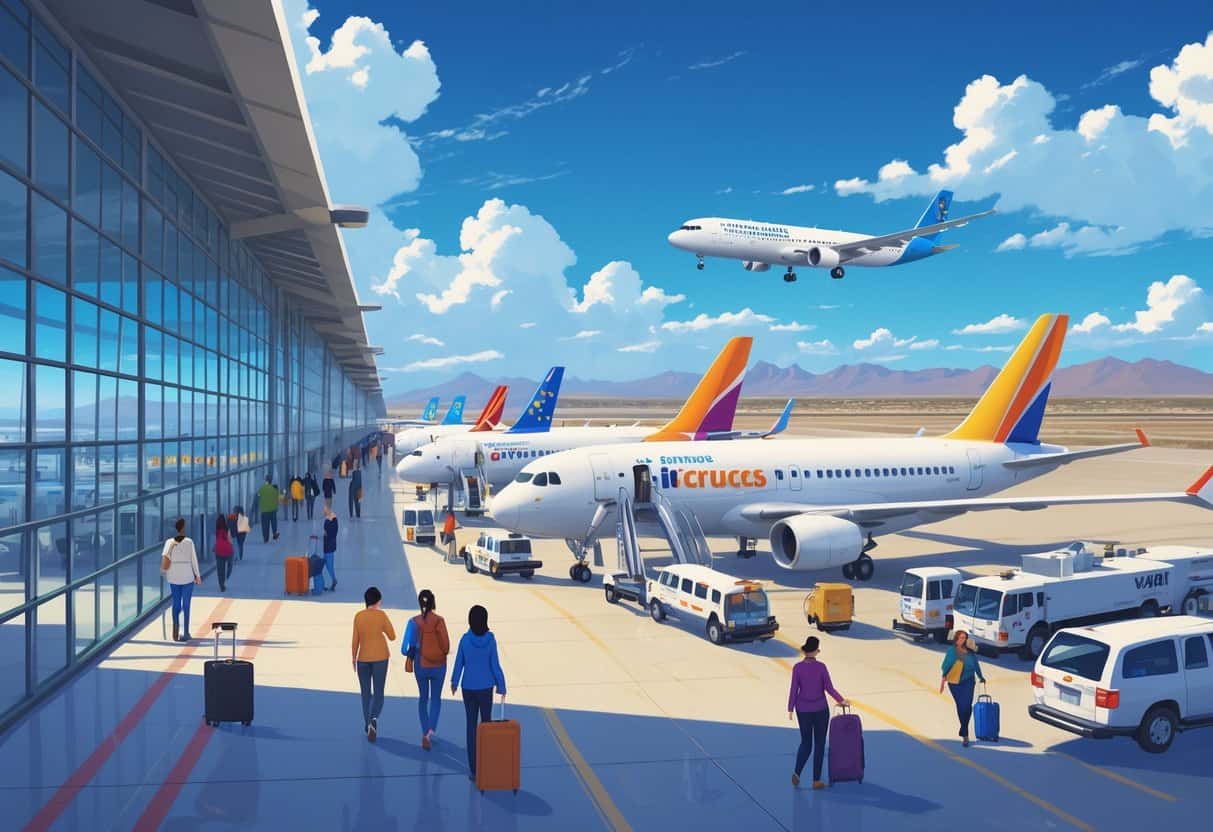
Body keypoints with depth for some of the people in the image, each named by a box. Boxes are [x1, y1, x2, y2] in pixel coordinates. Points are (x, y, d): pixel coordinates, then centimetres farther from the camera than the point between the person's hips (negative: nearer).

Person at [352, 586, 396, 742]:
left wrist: (353, 659, 9)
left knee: (366, 693, 16)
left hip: (363, 659, 2)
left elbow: (355, 641, -2)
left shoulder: (358, 617, -4)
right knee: (378, 693, 3)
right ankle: (374, 719, -22)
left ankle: (368, 725, 20)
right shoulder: (382, 615, -9)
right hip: (380, 659, -2)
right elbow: (392, 637, -4)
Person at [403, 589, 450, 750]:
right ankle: (431, 730, -6)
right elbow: (445, 644, -13)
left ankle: (425, 732, 19)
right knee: (436, 698, 14)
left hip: (421, 665, 1)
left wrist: (411, 653, 12)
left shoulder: (414, 621, -8)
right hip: (438, 665, -1)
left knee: (423, 698, 19)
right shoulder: (439, 620, -14)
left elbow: (409, 646, -8)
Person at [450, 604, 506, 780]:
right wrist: (502, 686, 2)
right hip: (486, 688, 0)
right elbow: (495, 666, -10)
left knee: (471, 726, 8)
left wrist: (454, 682, 15)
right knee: (486, 724, 15)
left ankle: (473, 769, 10)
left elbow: (459, 663, -2)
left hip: (468, 688, 0)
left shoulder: (465, 639, -12)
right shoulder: (491, 640, -13)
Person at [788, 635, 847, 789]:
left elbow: (794, 690, -7)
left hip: (803, 710, 2)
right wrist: (841, 700, 8)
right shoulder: (821, 667, -12)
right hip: (820, 709, -1)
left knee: (805, 742, 16)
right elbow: (829, 688, -8)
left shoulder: (798, 667, -9)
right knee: (819, 744, 11)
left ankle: (797, 772, -3)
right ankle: (816, 780, 10)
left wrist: (790, 709, 2)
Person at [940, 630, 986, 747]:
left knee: (967, 706, -11)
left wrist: (981, 677, 22)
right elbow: (945, 666, 0)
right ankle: (965, 734, 21)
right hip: (954, 682, 0)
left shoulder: (970, 651, 2)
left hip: (968, 682, 0)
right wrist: (942, 681, -4)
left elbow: (976, 665, 14)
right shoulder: (951, 651, -2)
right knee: (960, 707, 6)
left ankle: (963, 732, 2)